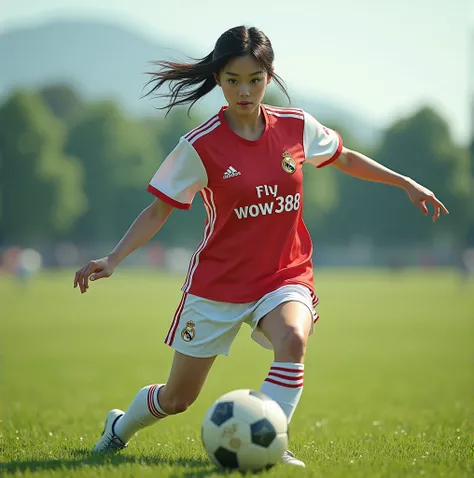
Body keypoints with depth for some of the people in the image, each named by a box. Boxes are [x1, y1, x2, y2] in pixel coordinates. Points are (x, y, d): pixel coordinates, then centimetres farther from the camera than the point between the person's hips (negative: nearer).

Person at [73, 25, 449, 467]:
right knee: (176, 399, 8)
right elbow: (158, 210, -8)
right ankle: (121, 426, 40)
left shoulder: (296, 127, -4)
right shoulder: (201, 145, -13)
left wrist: (406, 184, 18)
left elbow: (343, 158, 16)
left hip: (285, 277, 2)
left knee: (292, 338, -35)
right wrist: (113, 259, -20)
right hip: (217, 282, -2)